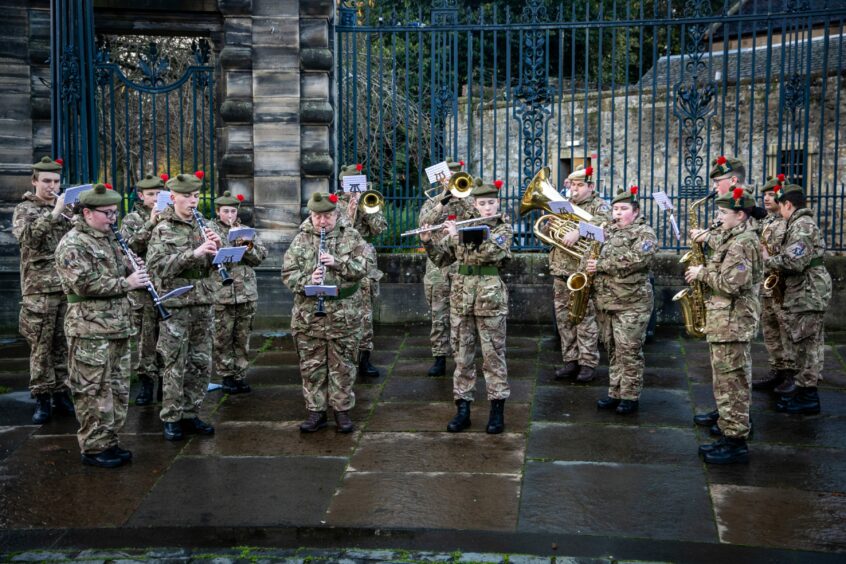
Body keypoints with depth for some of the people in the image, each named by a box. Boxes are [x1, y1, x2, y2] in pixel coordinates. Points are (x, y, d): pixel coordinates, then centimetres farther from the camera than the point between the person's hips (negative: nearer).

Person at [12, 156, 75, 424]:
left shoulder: (66, 209, 14)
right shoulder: (24, 209, 4)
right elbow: (27, 236, -17)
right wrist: (54, 213, -23)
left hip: (69, 286, 3)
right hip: (39, 289, -3)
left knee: (63, 344, 7)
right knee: (41, 346, -1)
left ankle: (61, 392, 16)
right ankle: (42, 398, 5)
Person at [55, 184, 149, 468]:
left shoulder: (109, 240, 18)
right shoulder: (72, 245, -11)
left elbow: (123, 271, 28)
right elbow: (85, 284, -21)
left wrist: (136, 273, 5)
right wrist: (125, 283, -17)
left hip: (118, 327, 9)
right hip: (90, 330, -9)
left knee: (118, 389, 12)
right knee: (94, 391, -3)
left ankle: (110, 442, 22)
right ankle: (93, 448, 5)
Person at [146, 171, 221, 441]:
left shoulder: (201, 226, 11)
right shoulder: (163, 229, -5)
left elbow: (214, 266, 14)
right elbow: (157, 266, -18)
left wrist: (217, 248, -8)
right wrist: (194, 253, -26)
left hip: (203, 304, 5)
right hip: (175, 305, -5)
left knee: (201, 364, 9)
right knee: (175, 366, 0)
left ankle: (190, 414, 20)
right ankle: (171, 419, 10)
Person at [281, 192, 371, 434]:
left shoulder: (351, 236, 3)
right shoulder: (301, 239, 6)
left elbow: (365, 264, -6)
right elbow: (288, 273, 1)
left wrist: (338, 262, -19)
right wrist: (307, 280, -18)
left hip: (344, 313, -1)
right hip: (307, 313, 1)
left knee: (342, 365, 6)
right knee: (311, 365, 7)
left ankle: (342, 411, 17)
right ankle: (316, 411, 18)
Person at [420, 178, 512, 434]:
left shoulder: (504, 229, -1)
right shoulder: (463, 226, 10)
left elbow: (488, 252, -20)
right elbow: (441, 259, 13)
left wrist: (457, 235, -17)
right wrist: (428, 241, -4)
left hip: (490, 297, -4)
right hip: (461, 296, 4)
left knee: (493, 354, 1)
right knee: (462, 354, 7)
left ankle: (497, 411, 8)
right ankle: (462, 410, 13)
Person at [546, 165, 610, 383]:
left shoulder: (599, 205, 0)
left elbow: (602, 222, -23)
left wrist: (578, 231, -35)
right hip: (561, 271, 6)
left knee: (585, 319, -4)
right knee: (564, 319, 9)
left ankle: (588, 363, 3)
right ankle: (570, 360, 17)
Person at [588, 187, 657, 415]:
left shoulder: (645, 233, -5)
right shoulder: (608, 231, 17)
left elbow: (635, 260, -21)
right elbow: (595, 254, 29)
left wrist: (601, 265, -19)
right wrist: (590, 264, 5)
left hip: (631, 303, -7)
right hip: (605, 300, 7)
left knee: (629, 350, -5)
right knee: (612, 349, 12)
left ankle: (631, 396, 4)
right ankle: (615, 393, 19)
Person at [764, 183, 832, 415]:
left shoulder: (802, 226, -16)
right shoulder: (803, 224, 18)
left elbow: (794, 262, -24)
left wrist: (768, 260, -11)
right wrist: (775, 258, 9)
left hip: (806, 296, -11)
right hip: (810, 294, 11)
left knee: (804, 345, -5)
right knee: (811, 345, 14)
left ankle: (807, 398, 0)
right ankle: (807, 393, 22)